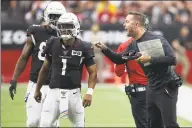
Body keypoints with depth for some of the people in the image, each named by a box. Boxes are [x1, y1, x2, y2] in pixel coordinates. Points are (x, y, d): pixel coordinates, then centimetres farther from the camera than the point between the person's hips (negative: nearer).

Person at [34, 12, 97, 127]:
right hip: (54, 92, 1)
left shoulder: (83, 48, -5)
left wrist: (89, 93, -16)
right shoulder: (53, 44, 2)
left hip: (73, 93, -1)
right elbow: (45, 69, 15)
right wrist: (38, 89, 20)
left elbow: (92, 72, -2)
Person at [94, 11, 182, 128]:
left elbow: (172, 60, -24)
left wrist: (150, 59, -27)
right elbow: (119, 59, 17)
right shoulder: (133, 45, 6)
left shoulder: (156, 39, -18)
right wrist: (105, 49, 2)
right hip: (152, 88, 8)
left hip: (167, 87, -8)